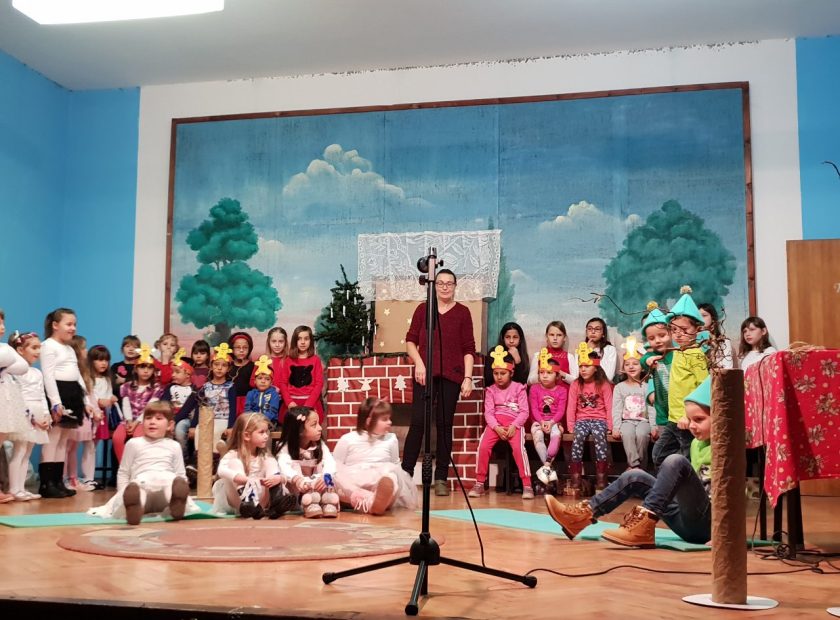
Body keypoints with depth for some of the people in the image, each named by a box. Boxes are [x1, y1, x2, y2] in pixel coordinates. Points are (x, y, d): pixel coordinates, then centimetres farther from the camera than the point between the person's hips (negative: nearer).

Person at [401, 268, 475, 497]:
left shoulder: (462, 312, 7)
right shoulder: (422, 309, 9)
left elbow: (468, 349, 5)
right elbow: (410, 340, 10)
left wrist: (468, 377, -2)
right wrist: (418, 363, -5)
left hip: (451, 376, 0)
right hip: (425, 373, 0)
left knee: (444, 424, 2)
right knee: (418, 421, -7)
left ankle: (441, 478, 8)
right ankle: (406, 473, 0)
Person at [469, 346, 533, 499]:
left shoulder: (519, 388, 4)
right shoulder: (491, 390, 10)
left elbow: (524, 411, -3)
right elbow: (488, 412, 0)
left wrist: (513, 426, -18)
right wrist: (497, 427, -18)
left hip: (514, 423, -2)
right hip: (495, 423, 2)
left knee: (518, 447, -29)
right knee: (483, 446, -22)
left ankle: (527, 485, -20)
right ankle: (480, 483, -8)